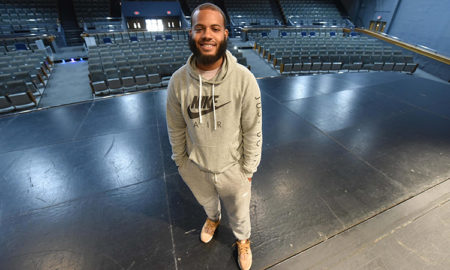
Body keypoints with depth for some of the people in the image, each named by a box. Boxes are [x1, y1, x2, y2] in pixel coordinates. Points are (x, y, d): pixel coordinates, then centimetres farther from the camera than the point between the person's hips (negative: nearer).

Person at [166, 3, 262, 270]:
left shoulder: (244, 79, -24)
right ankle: (213, 218, 72)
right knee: (206, 201, 34)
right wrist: (180, 162, 6)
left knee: (239, 213, 24)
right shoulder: (179, 80, -16)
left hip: (232, 168, -2)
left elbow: (253, 131, -14)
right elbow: (176, 128, -3)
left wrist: (248, 170, -6)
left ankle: (243, 239, 61)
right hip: (195, 167, 3)